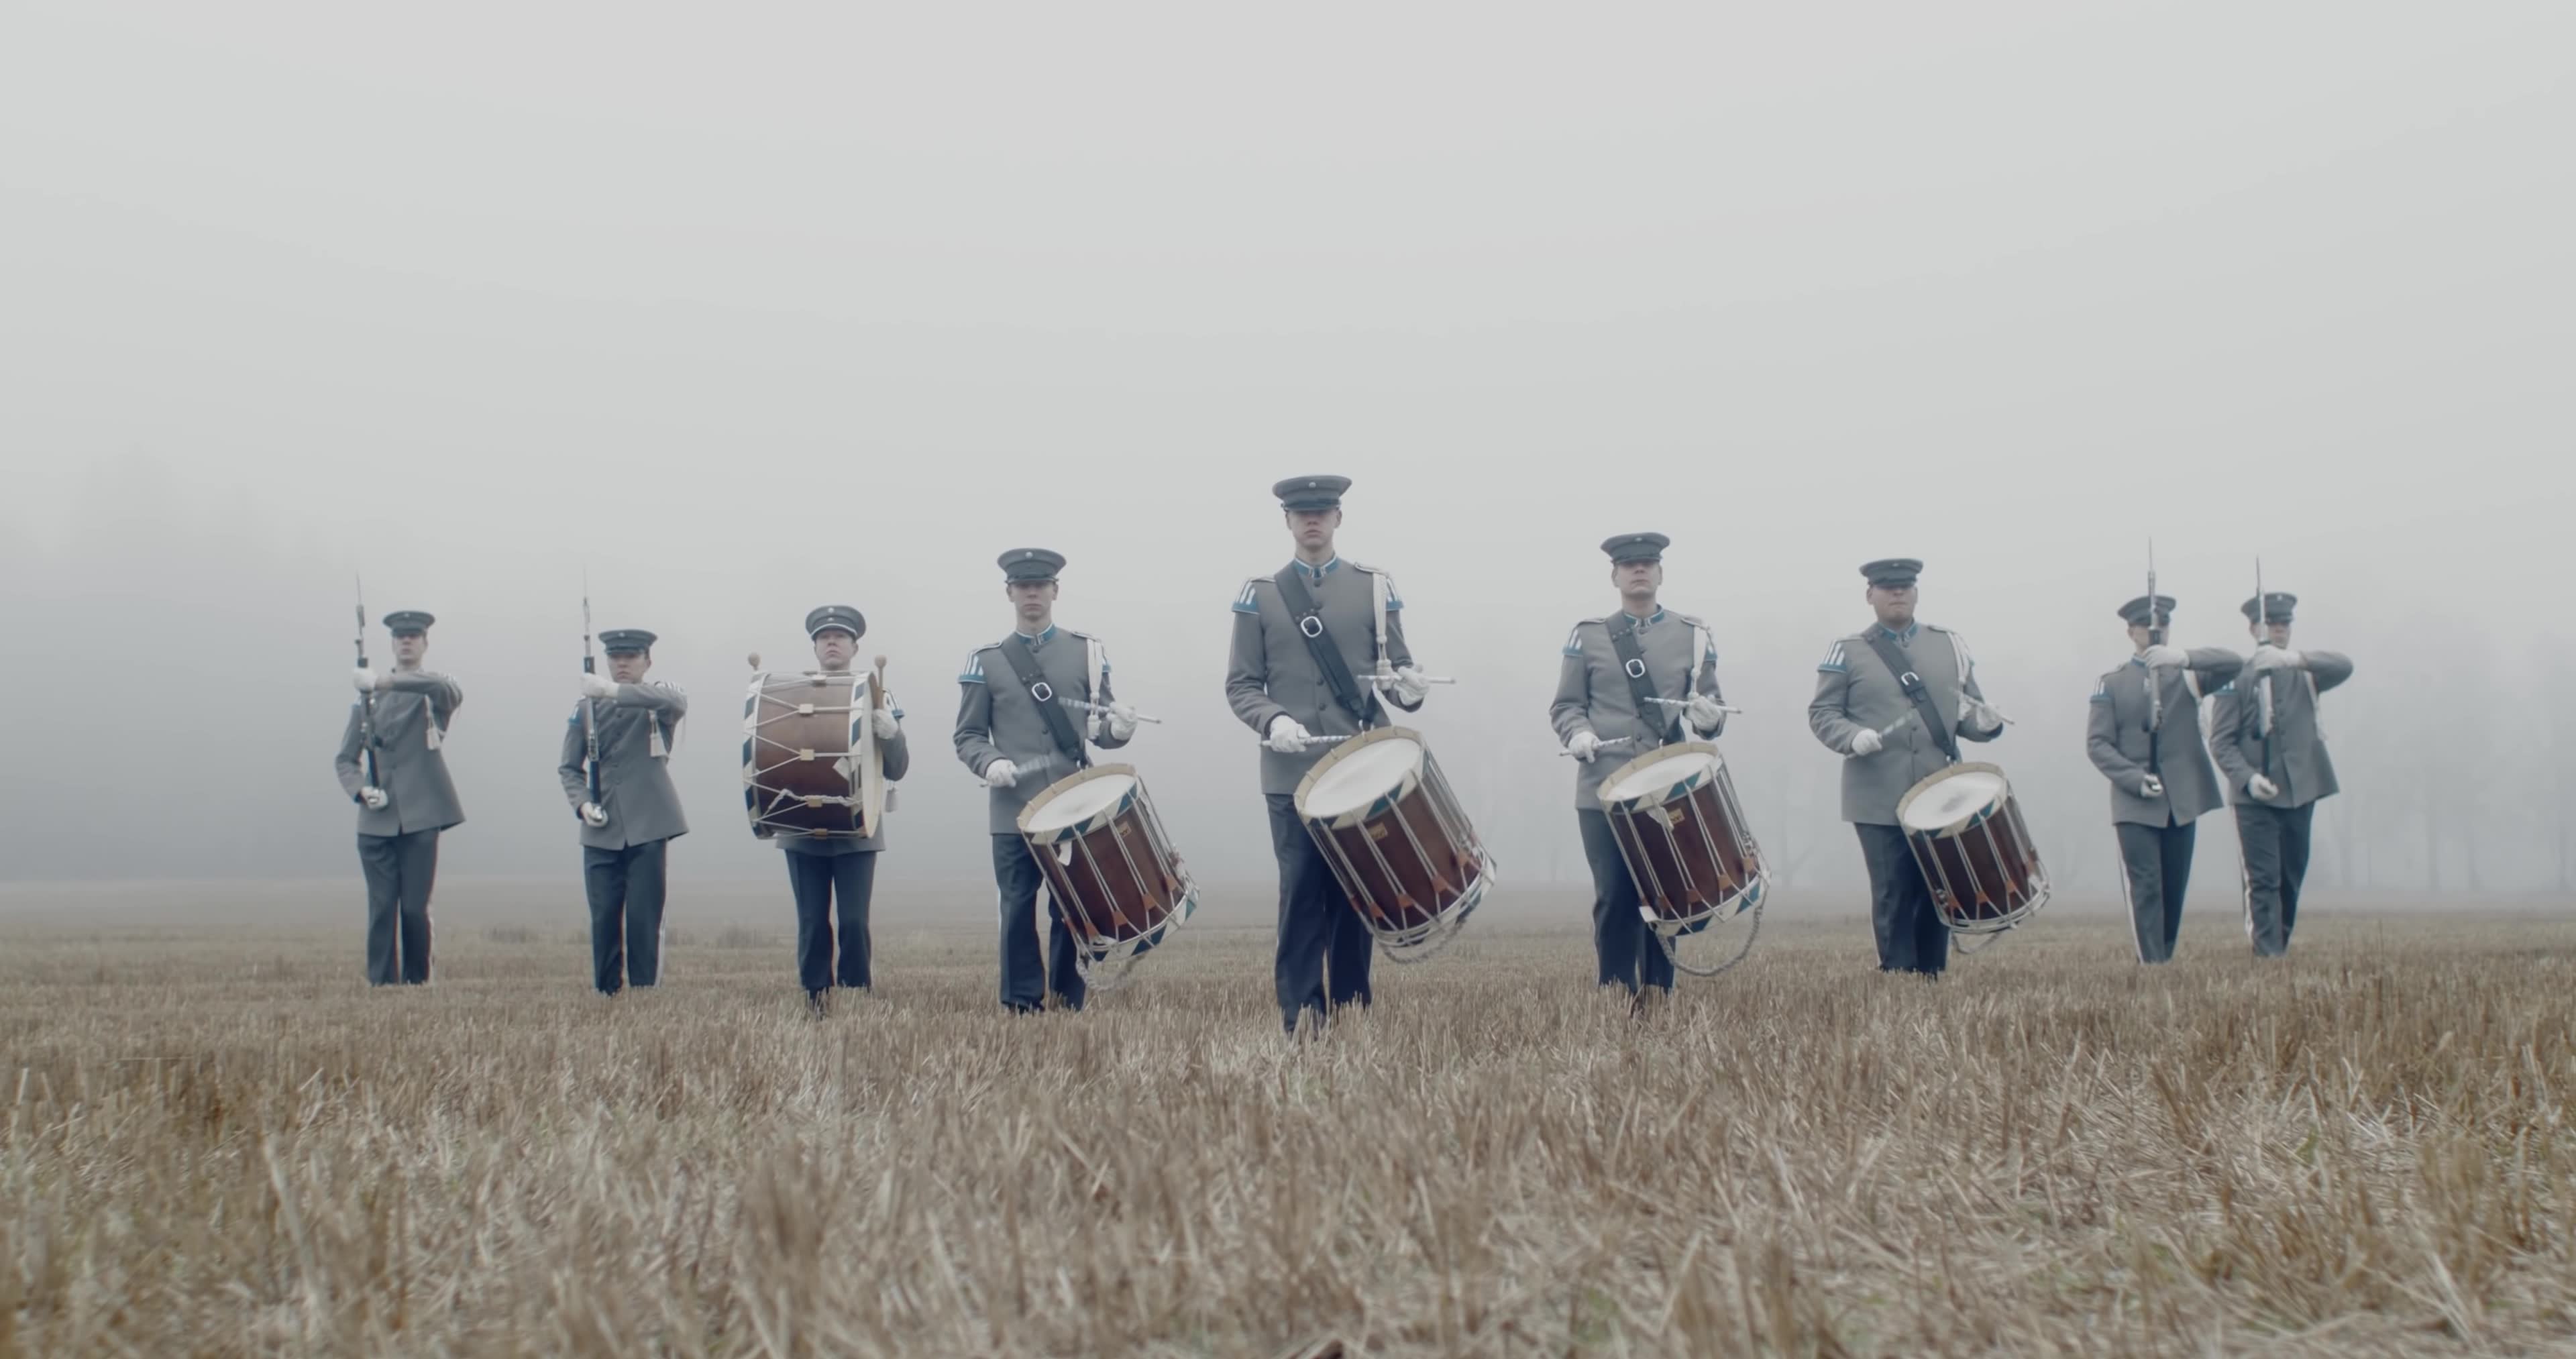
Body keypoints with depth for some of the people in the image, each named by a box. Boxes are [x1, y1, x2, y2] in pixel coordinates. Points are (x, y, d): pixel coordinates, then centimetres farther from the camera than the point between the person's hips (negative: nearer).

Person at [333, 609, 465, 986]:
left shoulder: (434, 690, 6)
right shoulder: (368, 697, 16)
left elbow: (453, 694, -22)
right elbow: (345, 759, 17)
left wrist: (388, 680, -32)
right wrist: (361, 790, -5)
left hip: (420, 817, -2)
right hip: (376, 821, 2)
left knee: (416, 908, -2)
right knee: (382, 908, -3)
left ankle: (417, 983, 7)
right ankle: (380, 985, -2)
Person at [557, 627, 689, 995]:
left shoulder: (659, 701, 5)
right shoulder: (587, 707, 12)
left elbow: (678, 701, -21)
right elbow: (569, 767, 15)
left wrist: (613, 691, -27)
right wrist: (582, 803, -5)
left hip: (647, 828, -2)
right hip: (601, 832, 2)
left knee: (644, 920, -5)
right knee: (604, 919, 0)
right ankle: (605, 998, 7)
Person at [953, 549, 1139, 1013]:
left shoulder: (1087, 652, 10)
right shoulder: (985, 662, 8)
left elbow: (1102, 727, 9)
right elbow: (967, 736, 7)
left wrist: (1119, 727, -15)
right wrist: (991, 763, -14)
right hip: (1013, 813, 0)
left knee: (1072, 913, 3)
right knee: (1018, 914, 0)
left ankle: (1067, 1007, 11)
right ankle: (1022, 1011, 7)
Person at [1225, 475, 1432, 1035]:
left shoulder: (1374, 589, 8)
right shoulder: (1259, 595, 6)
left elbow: (1396, 670, 7)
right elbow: (1241, 686, 4)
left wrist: (1409, 687, -17)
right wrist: (1273, 720, -16)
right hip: (1291, 774, -1)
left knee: (1356, 898, 5)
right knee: (1302, 896, -4)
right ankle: (1301, 1023, -1)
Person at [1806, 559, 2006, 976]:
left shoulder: (1950, 645, 13)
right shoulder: (1848, 651, 5)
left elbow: (1970, 710, 15)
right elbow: (1821, 713, 3)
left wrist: (1986, 722, -8)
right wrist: (1853, 736, -17)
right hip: (1880, 801, -3)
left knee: (1937, 893, 5)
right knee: (1893, 897, -4)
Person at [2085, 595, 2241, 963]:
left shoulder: (2185, 674, 10)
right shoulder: (2112, 684, 6)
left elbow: (2234, 662, -8)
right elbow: (2097, 743, -1)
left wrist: (2184, 657, -25)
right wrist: (2136, 779, -15)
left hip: (2182, 801, 3)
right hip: (2135, 805, -3)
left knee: (2174, 889, 7)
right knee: (2145, 888, -11)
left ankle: (2166, 962, 18)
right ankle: (2154, 968, -14)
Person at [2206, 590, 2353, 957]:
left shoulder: (2303, 672, 11)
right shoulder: (2237, 677, 1)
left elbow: (2344, 667, -11)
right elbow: (2221, 740, -3)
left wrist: (2294, 658, -27)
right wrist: (2248, 778, -19)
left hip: (2300, 791, 4)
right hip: (2255, 796, -4)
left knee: (2292, 879, 9)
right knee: (2263, 880, -10)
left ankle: (2280, 950, 18)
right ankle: (2268, 956, -14)